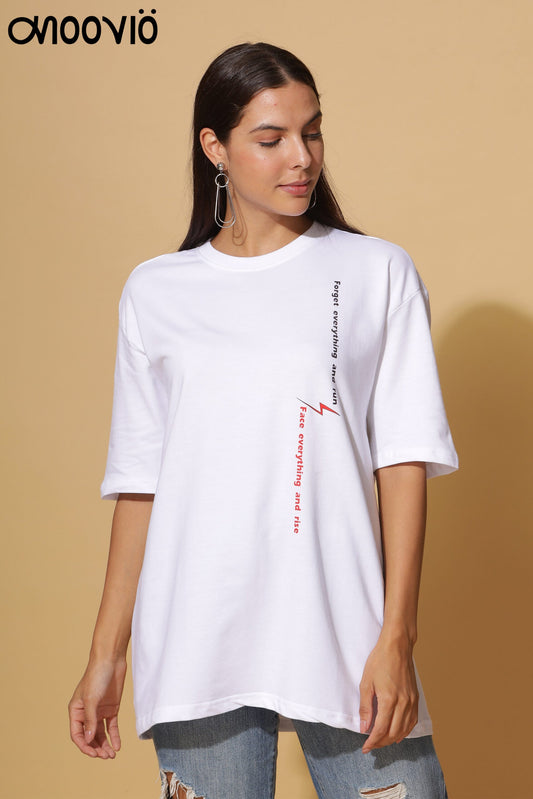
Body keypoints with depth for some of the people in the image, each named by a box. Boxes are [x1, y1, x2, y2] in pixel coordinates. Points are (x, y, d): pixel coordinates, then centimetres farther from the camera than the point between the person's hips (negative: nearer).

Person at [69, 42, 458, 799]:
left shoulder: (377, 273, 5)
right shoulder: (156, 292, 10)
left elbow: (405, 461, -1)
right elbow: (139, 481, 10)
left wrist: (396, 636, -9)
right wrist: (106, 653, 8)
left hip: (342, 640, -1)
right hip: (197, 647, 1)